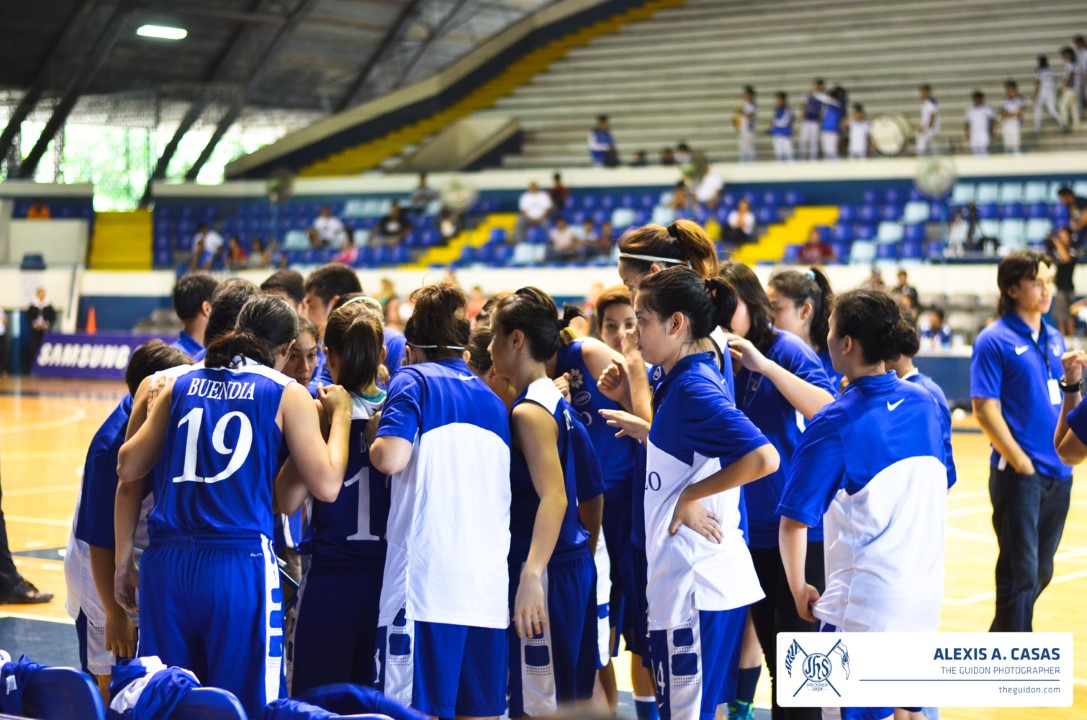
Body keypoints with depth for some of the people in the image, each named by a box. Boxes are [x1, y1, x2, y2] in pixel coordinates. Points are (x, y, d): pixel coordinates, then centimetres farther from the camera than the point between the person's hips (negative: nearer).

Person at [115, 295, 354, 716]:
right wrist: (340, 413, 10)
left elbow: (128, 468, 16)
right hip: (240, 566, -4)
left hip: (166, 565, 4)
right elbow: (326, 486, -2)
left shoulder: (181, 385, 13)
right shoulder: (287, 394, 2)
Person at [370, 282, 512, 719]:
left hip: (424, 580, -6)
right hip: (489, 583, 6)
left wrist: (375, 441, 6)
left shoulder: (414, 380, 2)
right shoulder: (492, 400, 20)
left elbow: (391, 458, -14)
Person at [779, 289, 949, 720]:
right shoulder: (923, 404, 4)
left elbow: (795, 522, -14)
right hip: (925, 594, 6)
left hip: (864, 603, -6)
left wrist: (799, 589, 0)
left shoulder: (834, 425, -14)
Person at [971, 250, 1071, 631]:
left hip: (1058, 473, 7)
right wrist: (1022, 464, -15)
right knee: (1020, 573, -3)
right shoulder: (994, 341, -9)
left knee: (1040, 572, 15)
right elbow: (985, 410, -14)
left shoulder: (1054, 339, 13)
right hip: (1018, 475, -7)